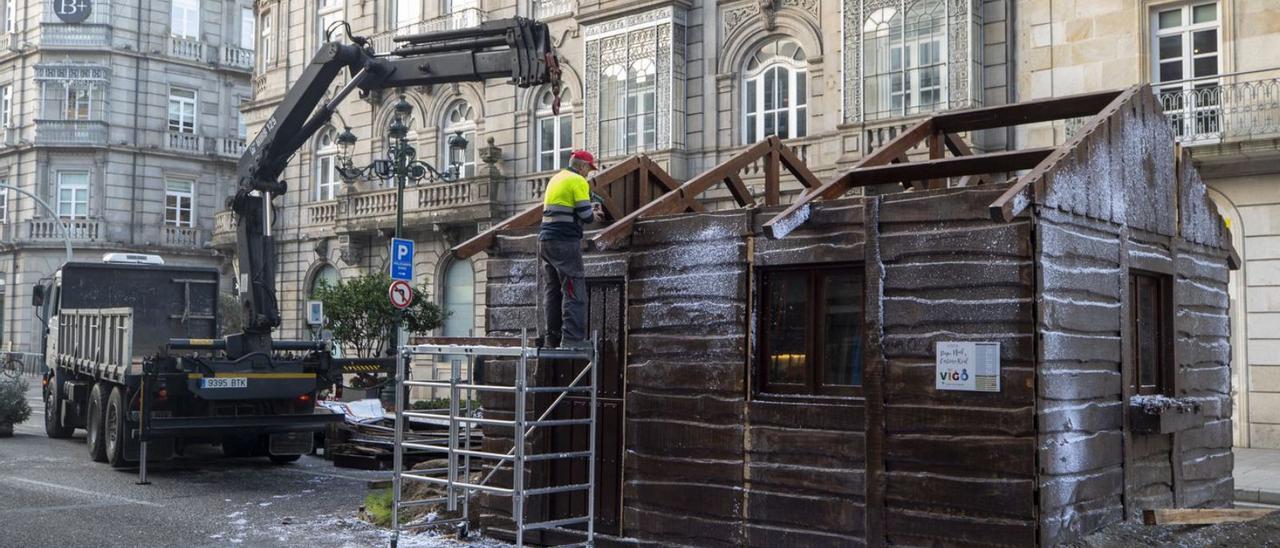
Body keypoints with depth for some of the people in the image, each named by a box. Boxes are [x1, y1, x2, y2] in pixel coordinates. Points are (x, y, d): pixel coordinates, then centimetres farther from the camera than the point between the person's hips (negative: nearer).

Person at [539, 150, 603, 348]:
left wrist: (590, 210, 19)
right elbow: (585, 215, -12)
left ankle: (552, 338, 14)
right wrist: (594, 215, 9)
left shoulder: (556, 179, 20)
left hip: (545, 240, 9)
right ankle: (572, 339, -14)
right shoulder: (578, 181, -7)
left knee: (552, 291, 11)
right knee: (574, 291, -8)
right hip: (565, 242, -9)